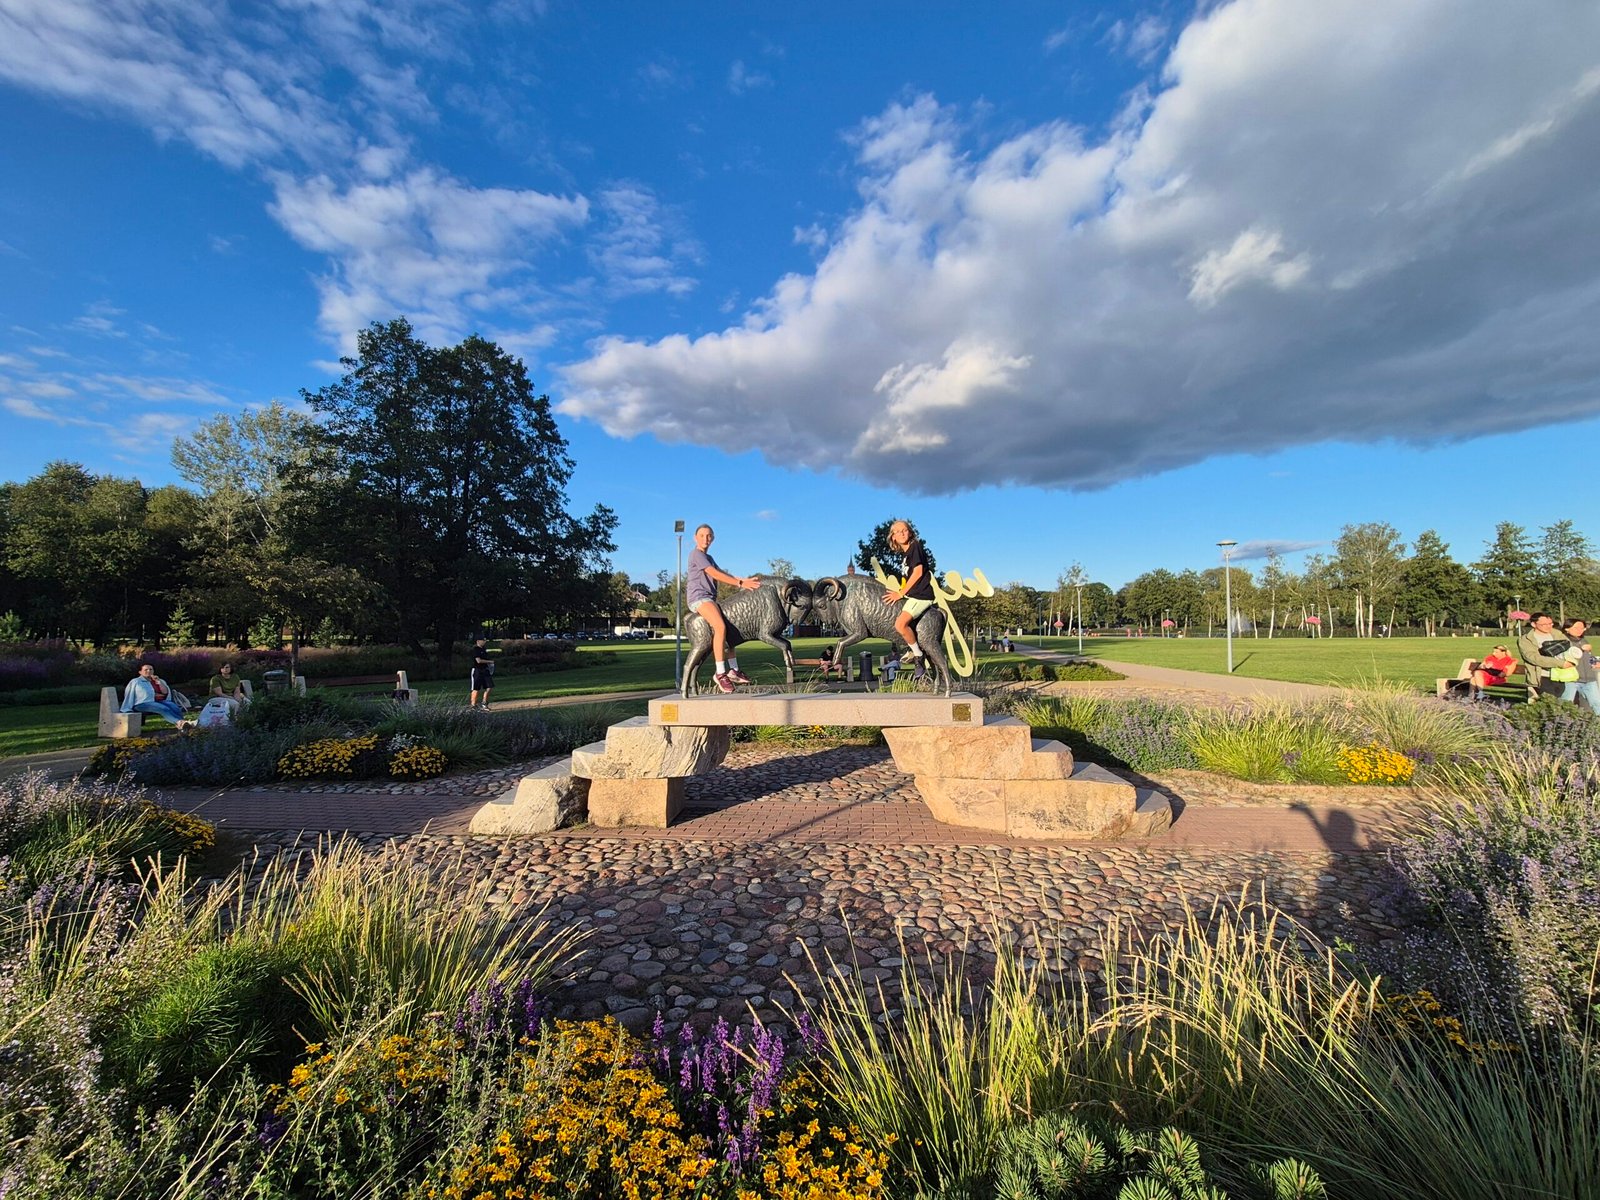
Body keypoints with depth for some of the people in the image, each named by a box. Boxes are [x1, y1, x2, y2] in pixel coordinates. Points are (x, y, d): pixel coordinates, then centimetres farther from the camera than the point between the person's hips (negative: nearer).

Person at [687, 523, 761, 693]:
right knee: (720, 627, -31)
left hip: (709, 599, 11)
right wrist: (740, 583, -18)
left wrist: (744, 581, -1)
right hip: (699, 598, -11)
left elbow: (724, 574, 13)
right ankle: (720, 673, -29)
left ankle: (733, 670, 23)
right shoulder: (696, 554, -5)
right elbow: (714, 574, -15)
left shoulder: (709, 558, 24)